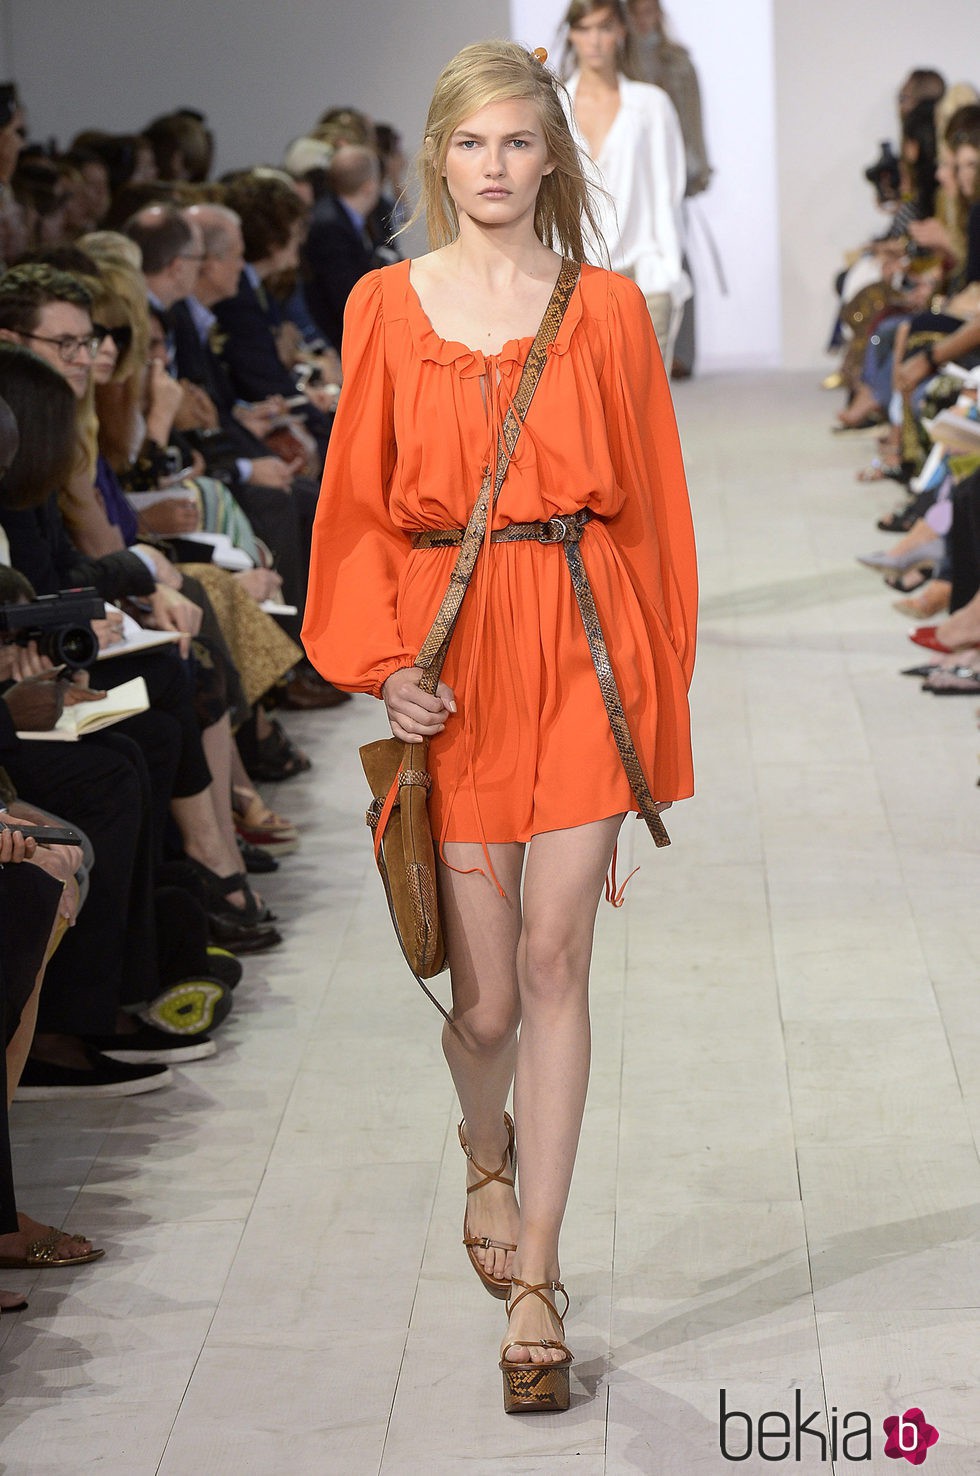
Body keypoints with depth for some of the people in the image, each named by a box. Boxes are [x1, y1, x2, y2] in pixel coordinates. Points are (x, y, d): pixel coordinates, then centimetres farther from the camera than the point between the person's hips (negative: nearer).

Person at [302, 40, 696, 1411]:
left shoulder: (608, 309, 4)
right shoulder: (387, 306, 6)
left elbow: (650, 504, 6)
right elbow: (357, 500, 6)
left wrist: (660, 692, 4)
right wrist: (380, 662, -6)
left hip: (582, 649, 0)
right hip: (449, 652, 1)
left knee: (555, 961, -4)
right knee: (486, 994, 2)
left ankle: (536, 1284, 5)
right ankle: (488, 1154, 38)